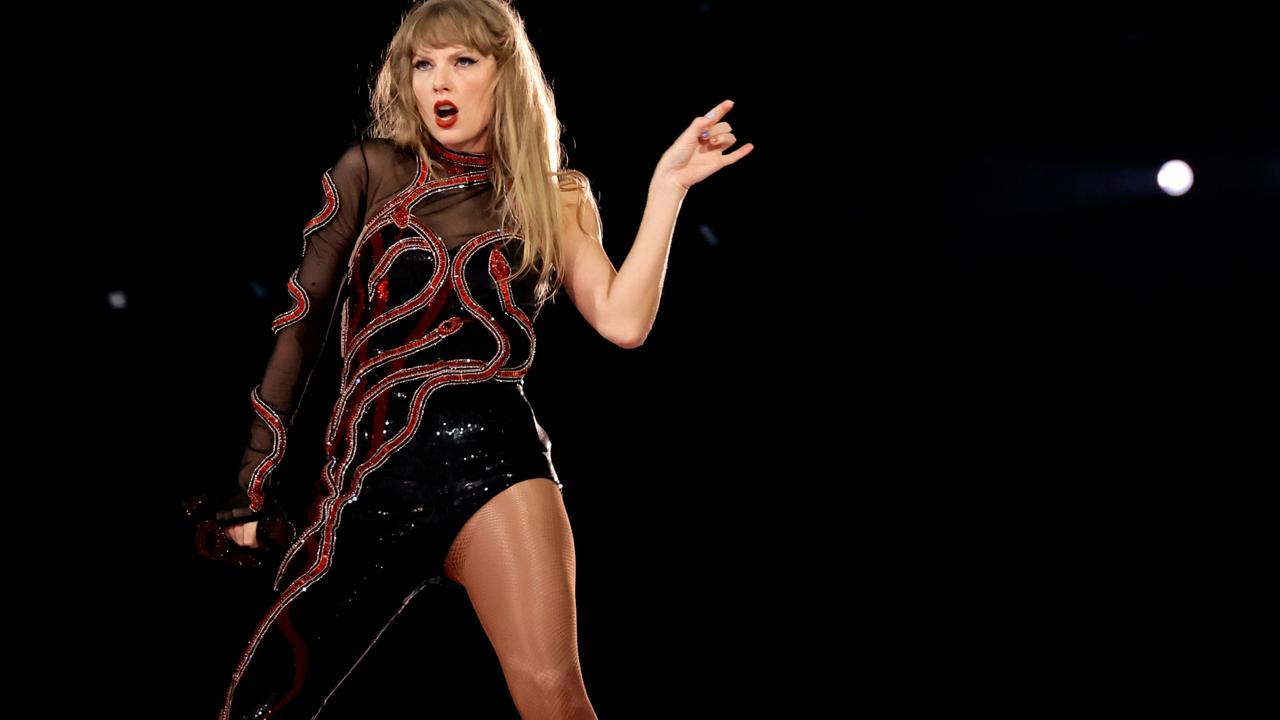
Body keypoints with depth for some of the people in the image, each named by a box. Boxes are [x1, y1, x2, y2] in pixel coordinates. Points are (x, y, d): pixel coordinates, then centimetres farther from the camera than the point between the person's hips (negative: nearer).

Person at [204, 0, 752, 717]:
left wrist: (668, 187, -4)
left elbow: (624, 322, -2)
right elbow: (302, 326, 10)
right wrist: (255, 483, 9)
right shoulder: (374, 169, 9)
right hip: (366, 474, 1)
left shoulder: (555, 199, 13)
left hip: (488, 461, -1)